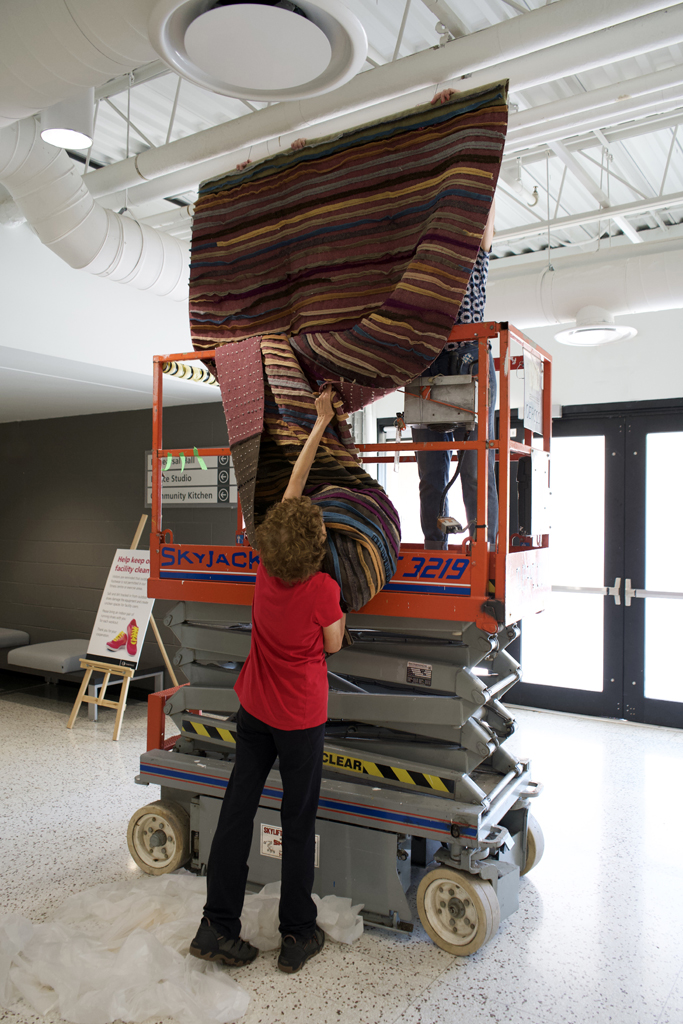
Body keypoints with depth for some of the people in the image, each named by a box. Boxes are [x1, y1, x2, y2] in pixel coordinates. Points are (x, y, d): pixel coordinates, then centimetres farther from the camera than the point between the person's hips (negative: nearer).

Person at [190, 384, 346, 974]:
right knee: (299, 822, 8)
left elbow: (294, 486, 0)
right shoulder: (323, 588, -21)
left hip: (255, 710, 5)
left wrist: (321, 423, 7)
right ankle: (299, 936, 22)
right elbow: (333, 645, -5)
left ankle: (218, 927, 20)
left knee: (238, 810, 11)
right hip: (301, 719, -5)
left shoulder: (266, 566, -7)